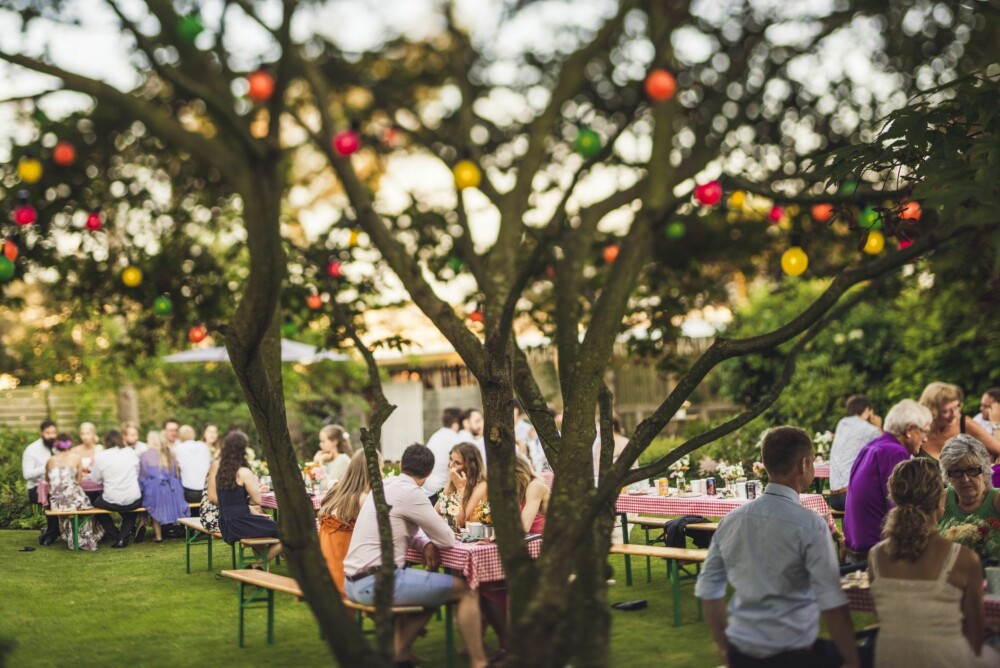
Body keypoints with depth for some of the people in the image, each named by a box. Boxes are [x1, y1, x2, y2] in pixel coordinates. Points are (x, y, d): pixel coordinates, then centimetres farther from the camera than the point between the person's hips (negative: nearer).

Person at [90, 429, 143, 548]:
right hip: (134, 502, 2)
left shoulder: (100, 456, -5)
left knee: (96, 502, 30)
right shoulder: (131, 453, 2)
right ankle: (123, 537, 16)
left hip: (112, 502, -2)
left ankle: (113, 531, 27)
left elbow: (95, 479, 4)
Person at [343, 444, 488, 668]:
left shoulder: (384, 486, 13)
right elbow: (447, 540, -8)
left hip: (354, 581, 9)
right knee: (465, 590, -1)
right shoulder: (411, 493, -13)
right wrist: (431, 540, 15)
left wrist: (425, 543, 7)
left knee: (434, 588, 28)